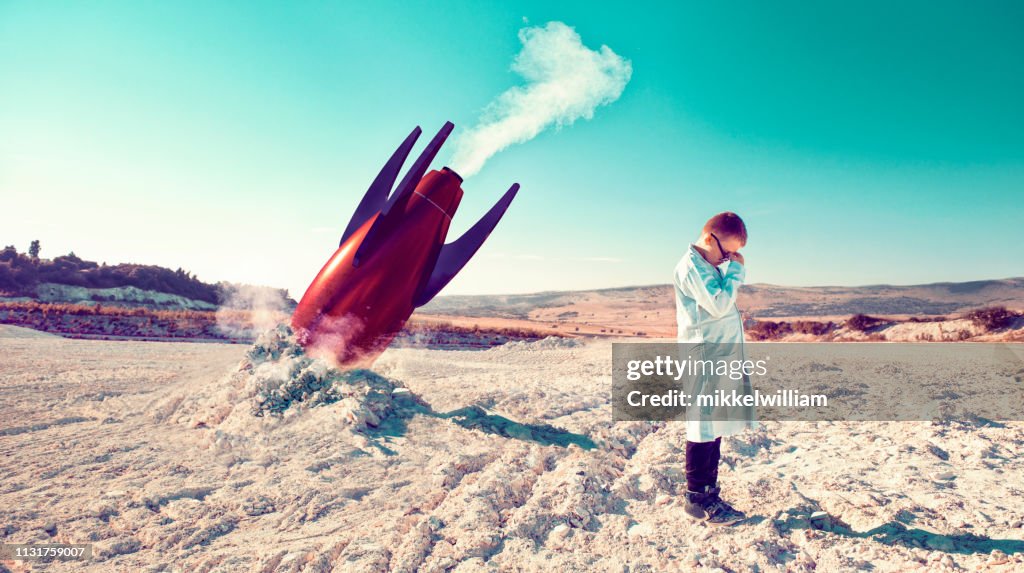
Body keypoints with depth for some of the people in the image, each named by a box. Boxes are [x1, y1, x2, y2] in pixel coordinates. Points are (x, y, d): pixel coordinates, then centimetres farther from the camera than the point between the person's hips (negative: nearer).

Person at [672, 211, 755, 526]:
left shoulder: (710, 265, 18)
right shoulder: (692, 266, -13)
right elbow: (719, 305, -20)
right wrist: (735, 269, -11)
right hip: (705, 358, -10)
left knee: (715, 427, 13)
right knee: (704, 428, -4)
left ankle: (709, 492, 22)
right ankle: (696, 497, 7)